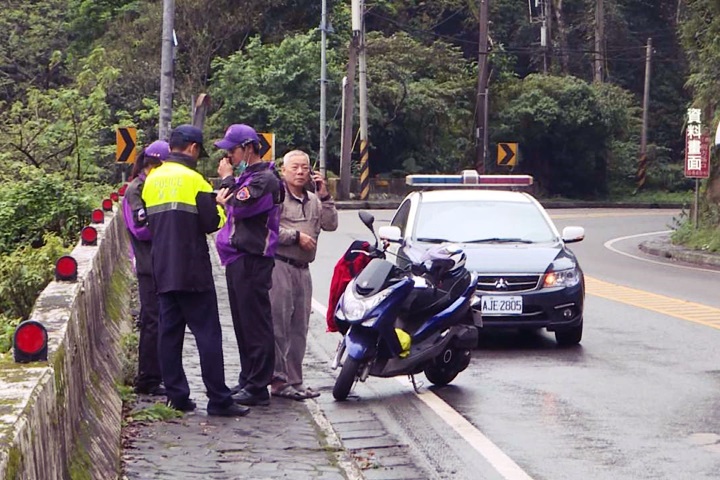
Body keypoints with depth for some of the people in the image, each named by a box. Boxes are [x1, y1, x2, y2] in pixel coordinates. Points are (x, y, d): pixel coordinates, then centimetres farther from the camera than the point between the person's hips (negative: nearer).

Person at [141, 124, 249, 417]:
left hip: (162, 270, 7)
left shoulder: (151, 180, 10)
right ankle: (218, 399, -4)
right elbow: (212, 222, -11)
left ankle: (177, 396, 10)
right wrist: (220, 209, 7)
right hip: (192, 270, -7)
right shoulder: (193, 179, -11)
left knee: (169, 332, 9)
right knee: (208, 332, -3)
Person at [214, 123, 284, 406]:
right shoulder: (247, 177, 21)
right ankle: (247, 380, 22)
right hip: (239, 258, 10)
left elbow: (241, 206, -22)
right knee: (243, 323, 14)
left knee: (255, 323, -8)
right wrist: (223, 198, 0)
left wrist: (227, 179, -9)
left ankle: (258, 388, -7)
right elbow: (233, 206, 20)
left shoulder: (264, 179, -11)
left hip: (252, 259, -10)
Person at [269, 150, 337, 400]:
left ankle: (294, 380, 15)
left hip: (303, 269, 8)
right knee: (278, 326, -8)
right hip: (279, 265, -8)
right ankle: (279, 380, -6)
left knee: (299, 328, 10)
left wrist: (324, 196, 2)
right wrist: (296, 236, -12)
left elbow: (330, 225, 10)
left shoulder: (314, 200, 20)